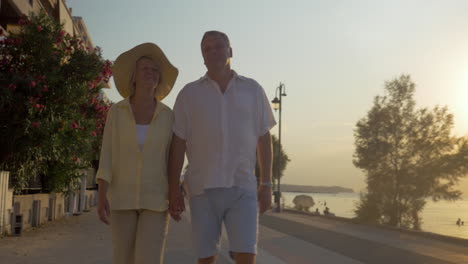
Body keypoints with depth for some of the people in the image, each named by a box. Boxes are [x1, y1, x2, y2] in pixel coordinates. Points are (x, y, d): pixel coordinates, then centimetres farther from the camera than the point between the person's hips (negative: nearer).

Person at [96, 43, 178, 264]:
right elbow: (107, 156, -4)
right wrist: (102, 196, -15)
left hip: (155, 199, 0)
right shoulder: (116, 112, -1)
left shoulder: (167, 115, 1)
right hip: (123, 197, 1)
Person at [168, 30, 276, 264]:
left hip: (242, 189, 0)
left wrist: (266, 185, 3)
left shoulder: (253, 90, 5)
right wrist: (173, 191, -4)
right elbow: (177, 144, 2)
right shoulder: (189, 94, 3)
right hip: (203, 190, 0)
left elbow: (264, 139, 7)